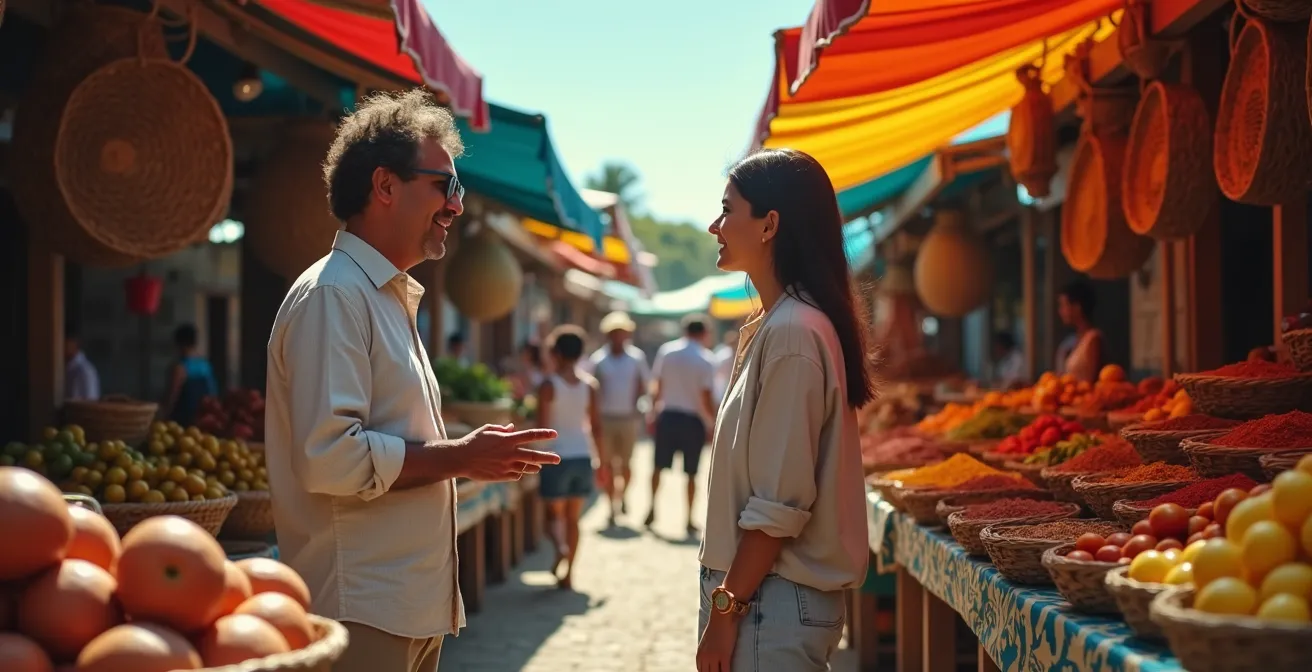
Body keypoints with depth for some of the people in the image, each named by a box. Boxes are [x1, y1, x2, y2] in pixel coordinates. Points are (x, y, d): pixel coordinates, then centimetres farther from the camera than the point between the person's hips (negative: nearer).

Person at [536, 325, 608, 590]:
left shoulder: (549, 385, -9)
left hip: (557, 456, -3)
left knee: (555, 513, 9)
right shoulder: (589, 385, 2)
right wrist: (602, 462, 10)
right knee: (573, 518, 12)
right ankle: (568, 573, 13)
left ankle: (560, 547, -22)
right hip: (583, 456, 4)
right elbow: (597, 428, 3)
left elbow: (543, 426, -11)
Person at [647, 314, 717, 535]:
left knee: (658, 467, 16)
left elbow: (656, 387, 2)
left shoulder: (666, 351, 0)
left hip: (667, 416, 2)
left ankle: (652, 511, 17)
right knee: (691, 473, 7)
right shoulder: (705, 360, -10)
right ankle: (689, 521, 11)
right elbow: (706, 399, -13)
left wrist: (653, 413, 12)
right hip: (693, 420, -2)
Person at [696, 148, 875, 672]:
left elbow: (779, 505, -20)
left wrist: (725, 610, -15)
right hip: (767, 591, 9)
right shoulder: (776, 325, 12)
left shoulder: (792, 333, -18)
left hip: (773, 602, -9)